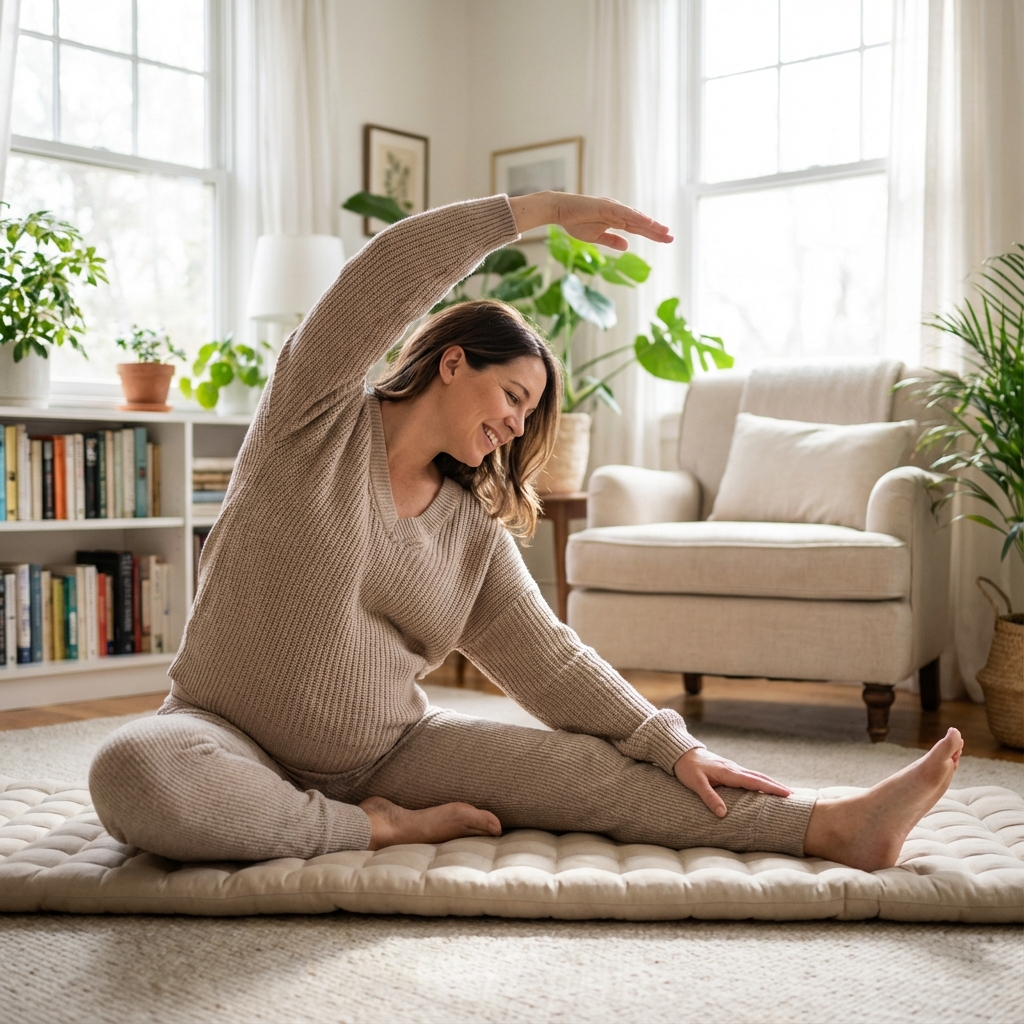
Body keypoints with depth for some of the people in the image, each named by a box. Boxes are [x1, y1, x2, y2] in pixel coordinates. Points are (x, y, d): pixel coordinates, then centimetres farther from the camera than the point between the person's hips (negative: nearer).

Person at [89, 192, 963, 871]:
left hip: (386, 752, 4)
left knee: (582, 765, -15)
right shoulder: (319, 415, -6)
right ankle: (375, 830, -20)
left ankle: (833, 827, -18)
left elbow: (553, 664, 4)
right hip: (229, 734, -3)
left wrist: (675, 748, -6)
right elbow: (391, 274, -19)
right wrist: (542, 209, -17)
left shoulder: (475, 530, 6)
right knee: (133, 775, -38)